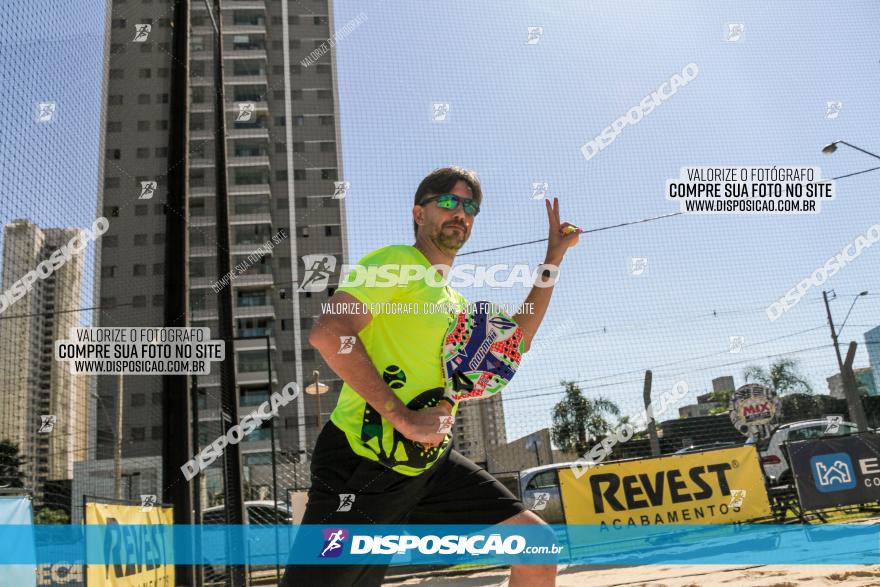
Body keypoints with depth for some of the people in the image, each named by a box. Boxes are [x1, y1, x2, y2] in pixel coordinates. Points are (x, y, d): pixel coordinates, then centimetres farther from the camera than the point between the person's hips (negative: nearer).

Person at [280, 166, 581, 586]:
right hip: (362, 464, -8)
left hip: (431, 464, 8)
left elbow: (516, 339, 27)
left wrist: (554, 256, 26)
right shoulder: (397, 262, -7)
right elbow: (328, 333, -20)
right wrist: (403, 418, -24)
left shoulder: (456, 303, 20)